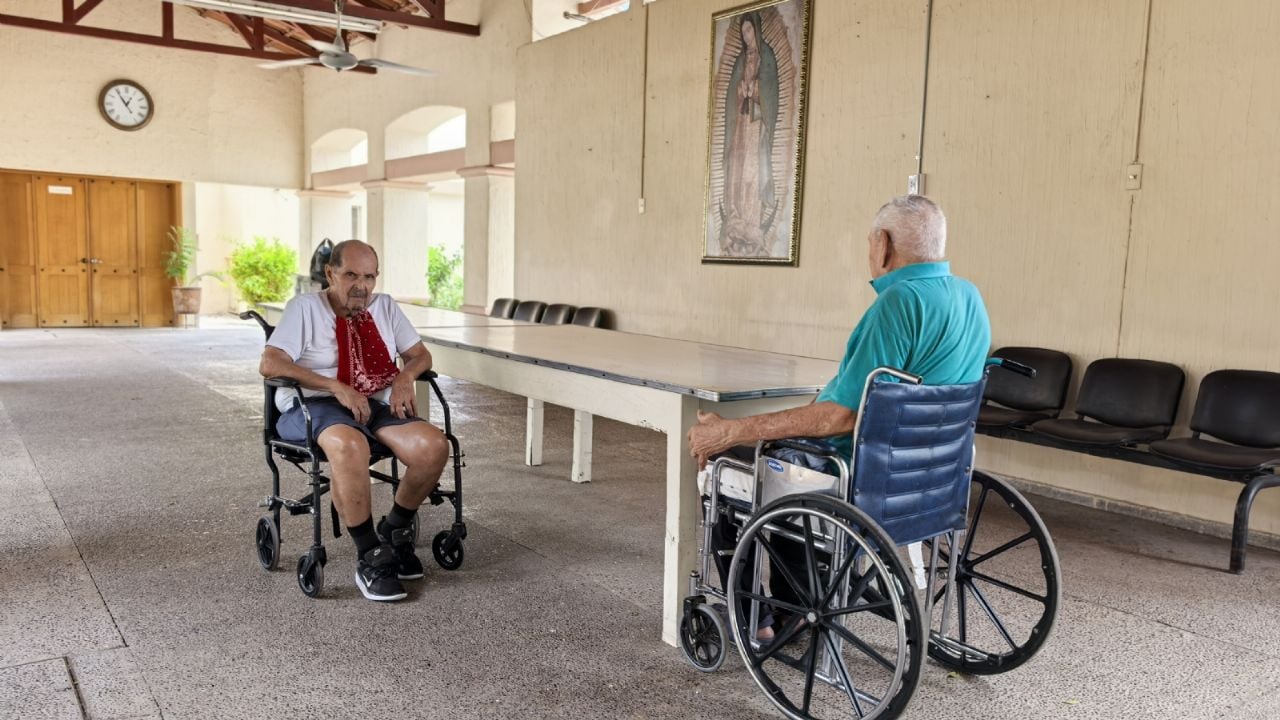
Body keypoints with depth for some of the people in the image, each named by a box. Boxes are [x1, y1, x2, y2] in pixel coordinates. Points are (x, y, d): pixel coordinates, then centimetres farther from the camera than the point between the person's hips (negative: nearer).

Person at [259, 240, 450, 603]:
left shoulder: (385, 307, 14)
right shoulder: (305, 307, -1)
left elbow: (420, 355, 19)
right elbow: (270, 364, -13)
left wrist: (404, 378, -7)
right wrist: (337, 387, -22)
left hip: (374, 405, 5)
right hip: (312, 407, -5)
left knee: (434, 446, -23)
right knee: (350, 445, -41)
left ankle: (395, 530, 3)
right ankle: (370, 557, -25)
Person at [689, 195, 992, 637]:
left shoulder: (900, 301, -25)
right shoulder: (969, 297, 3)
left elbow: (843, 415, -29)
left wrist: (731, 432, -24)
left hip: (859, 481, -9)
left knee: (720, 464, 12)